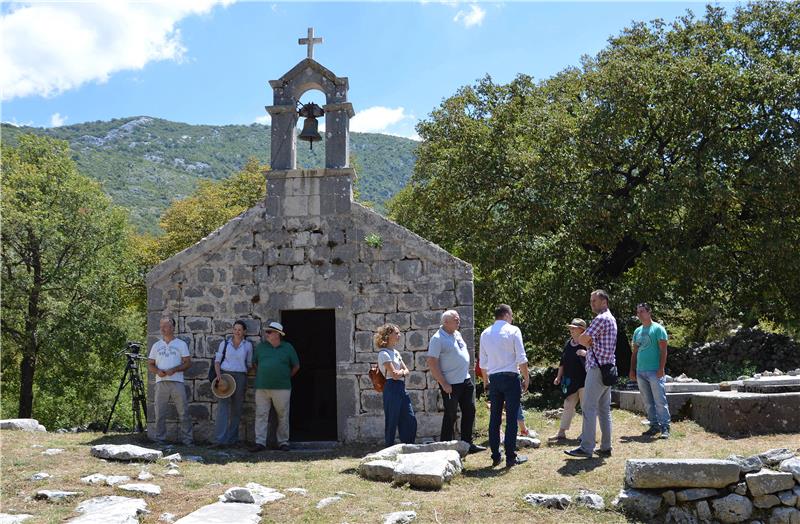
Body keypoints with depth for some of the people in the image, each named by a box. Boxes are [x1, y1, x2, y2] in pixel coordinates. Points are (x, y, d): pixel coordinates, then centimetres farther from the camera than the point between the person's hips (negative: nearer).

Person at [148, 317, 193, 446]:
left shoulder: (181, 344, 8)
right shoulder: (156, 345, 16)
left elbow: (188, 363, 2)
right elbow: (150, 364, 14)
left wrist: (174, 370, -13)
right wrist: (157, 371, -8)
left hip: (177, 382, -2)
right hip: (161, 382, 2)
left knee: (183, 412, -4)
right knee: (160, 413, 3)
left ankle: (186, 439, 3)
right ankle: (160, 439, 10)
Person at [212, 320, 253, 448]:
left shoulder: (248, 345, 9)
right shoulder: (224, 343, 7)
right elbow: (217, 360, 9)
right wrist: (218, 374, -7)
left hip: (240, 377, 1)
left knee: (236, 409, 4)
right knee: (223, 406, -12)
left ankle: (232, 439, 12)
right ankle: (220, 439, -19)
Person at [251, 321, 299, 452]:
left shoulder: (288, 348, 4)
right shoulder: (261, 346, 9)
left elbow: (296, 366, 11)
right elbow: (255, 363, 21)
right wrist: (261, 376, 14)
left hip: (282, 388, -2)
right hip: (262, 387, 2)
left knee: (283, 416, 2)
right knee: (261, 415, -2)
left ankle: (283, 442, 11)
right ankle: (260, 442, 0)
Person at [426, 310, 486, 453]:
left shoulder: (457, 334, 11)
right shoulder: (438, 339, -14)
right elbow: (432, 363, -18)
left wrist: (467, 373, 17)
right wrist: (444, 384, -19)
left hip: (466, 380, 8)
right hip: (451, 384, -8)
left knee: (469, 412, 10)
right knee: (450, 416, 0)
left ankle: (467, 443, 21)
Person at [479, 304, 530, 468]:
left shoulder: (485, 333, 9)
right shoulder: (513, 330, -5)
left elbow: (483, 363, 12)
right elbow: (521, 358, -9)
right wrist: (526, 378, 0)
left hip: (493, 379, 5)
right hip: (511, 377, -5)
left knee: (494, 418, 9)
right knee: (511, 418, -1)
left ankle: (495, 456, 14)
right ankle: (511, 457, 1)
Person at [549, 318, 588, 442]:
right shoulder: (568, 344, 12)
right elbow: (562, 362, 18)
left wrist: (586, 353, -29)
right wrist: (559, 376, 17)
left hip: (584, 380, -7)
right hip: (570, 381, 7)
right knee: (568, 406, 9)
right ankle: (561, 433, 13)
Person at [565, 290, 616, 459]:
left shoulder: (601, 319, -13)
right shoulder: (611, 319, 19)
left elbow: (582, 339, -15)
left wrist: (588, 343, 5)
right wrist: (590, 345, 0)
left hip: (597, 368, -10)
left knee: (589, 408, -9)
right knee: (604, 409, 10)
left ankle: (586, 447, -9)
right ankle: (605, 447, 13)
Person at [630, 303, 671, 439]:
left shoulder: (658, 328, -3)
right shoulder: (637, 331, 16)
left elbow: (663, 350, -9)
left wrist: (661, 369, -17)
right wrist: (632, 370, 13)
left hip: (655, 371, -7)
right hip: (640, 372, 7)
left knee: (660, 401, -7)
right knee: (648, 402, 9)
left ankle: (665, 427, -4)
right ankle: (654, 426, 16)